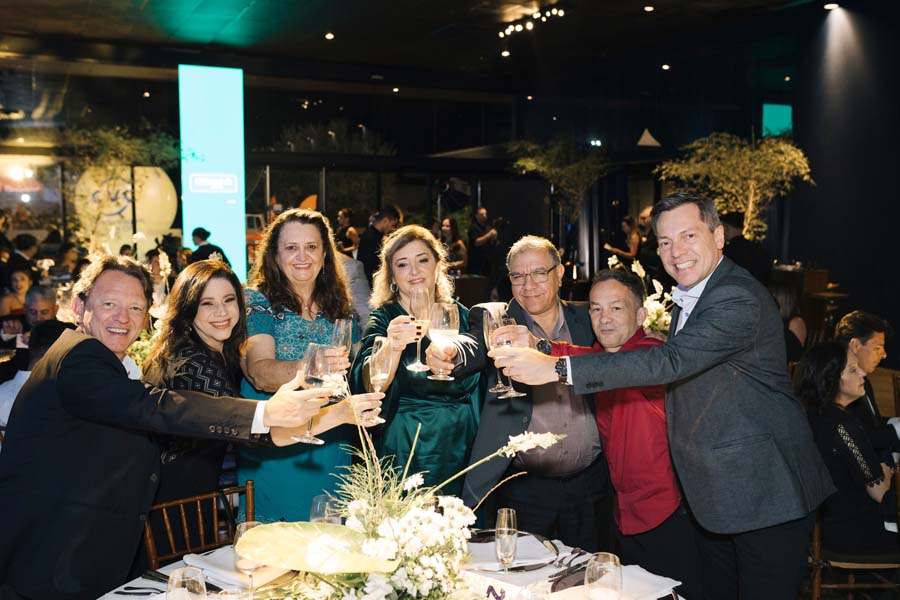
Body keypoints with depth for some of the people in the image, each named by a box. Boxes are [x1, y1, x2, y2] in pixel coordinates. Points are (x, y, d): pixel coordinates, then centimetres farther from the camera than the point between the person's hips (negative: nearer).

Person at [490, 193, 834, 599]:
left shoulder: (738, 299, -22)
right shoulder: (687, 298, 11)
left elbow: (670, 362, -33)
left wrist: (556, 367, -35)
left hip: (765, 497, -9)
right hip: (714, 495, 9)